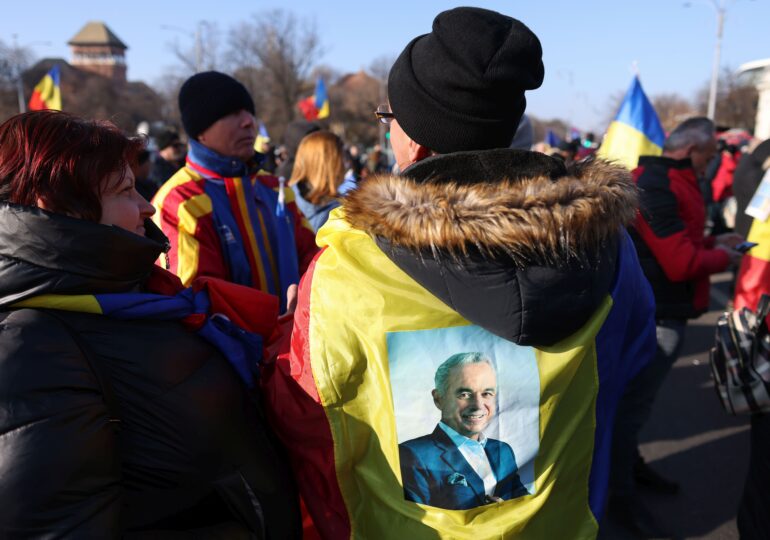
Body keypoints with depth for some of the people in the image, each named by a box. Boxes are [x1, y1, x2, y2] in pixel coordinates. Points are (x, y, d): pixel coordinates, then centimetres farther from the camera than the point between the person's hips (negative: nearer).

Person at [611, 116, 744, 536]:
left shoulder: (664, 181, 11)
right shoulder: (657, 188, -22)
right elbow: (681, 263, -25)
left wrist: (712, 242, 8)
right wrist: (723, 258, -8)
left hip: (662, 309, 10)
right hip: (656, 314, -10)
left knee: (635, 398, 21)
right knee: (634, 403, 1)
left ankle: (630, 463, 39)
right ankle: (623, 497, 14)